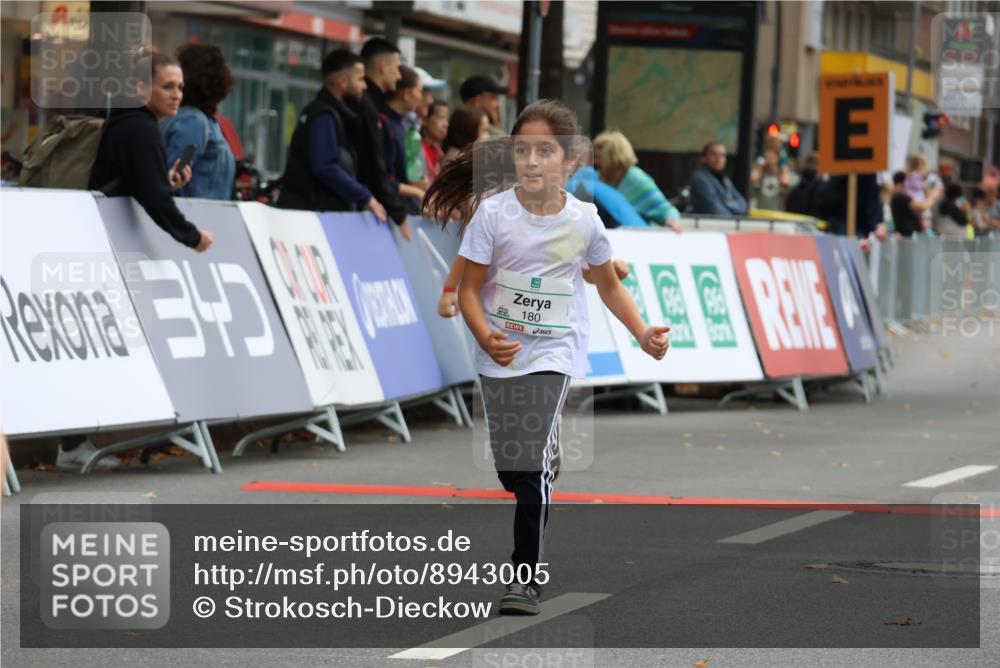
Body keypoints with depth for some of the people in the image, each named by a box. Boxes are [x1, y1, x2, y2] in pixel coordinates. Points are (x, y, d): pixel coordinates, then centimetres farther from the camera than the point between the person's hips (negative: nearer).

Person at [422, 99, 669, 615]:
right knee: (511, 471, 9)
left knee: (531, 465, -17)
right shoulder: (493, 213, -10)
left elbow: (609, 286, 10)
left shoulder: (584, 220, -6)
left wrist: (642, 333, -2)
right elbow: (470, 289, -7)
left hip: (553, 353, -1)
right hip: (501, 354, 1)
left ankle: (526, 578, -8)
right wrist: (486, 338, -25)